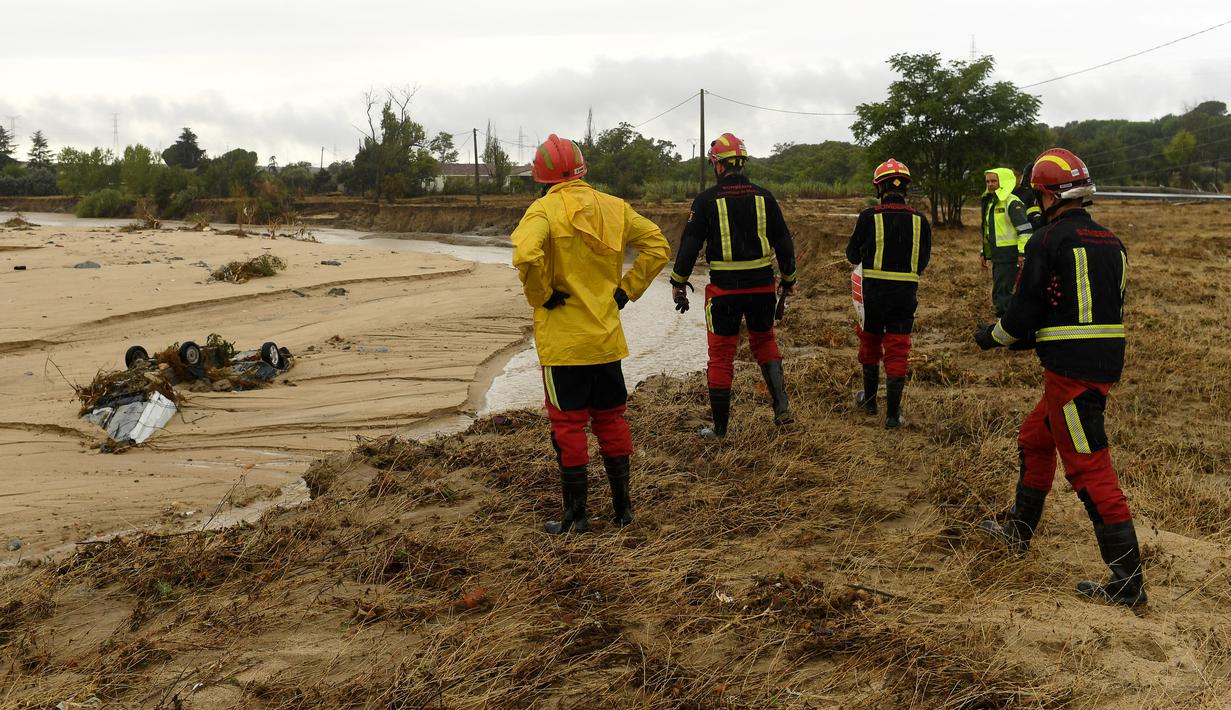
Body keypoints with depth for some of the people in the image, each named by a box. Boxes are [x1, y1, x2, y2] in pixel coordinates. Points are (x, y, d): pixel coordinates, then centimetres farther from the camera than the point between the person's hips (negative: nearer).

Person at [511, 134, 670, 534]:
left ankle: (576, 515, 13)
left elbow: (526, 256, -30)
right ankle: (622, 507, 23)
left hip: (562, 340, -5)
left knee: (568, 425, 5)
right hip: (607, 336, 5)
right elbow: (658, 247, 5)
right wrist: (627, 290, 7)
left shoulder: (544, 210, -12)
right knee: (611, 419, 16)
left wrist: (541, 296, -14)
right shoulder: (613, 207, 4)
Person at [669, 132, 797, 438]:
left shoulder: (707, 200, -6)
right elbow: (784, 241, 7)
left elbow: (690, 243, -6)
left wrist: (678, 283, 5)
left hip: (724, 288, -3)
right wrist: (788, 281, 18)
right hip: (762, 286, 3)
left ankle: (719, 427, 13)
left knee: (721, 355, 7)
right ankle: (781, 404, 11)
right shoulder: (764, 197, 2)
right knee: (764, 340, 24)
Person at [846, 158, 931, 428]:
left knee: (870, 344, 19)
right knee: (897, 351, 6)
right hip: (906, 294, 1)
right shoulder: (920, 221, -2)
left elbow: (853, 256, 1)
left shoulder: (869, 217, -11)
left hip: (874, 292, -1)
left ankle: (869, 399, 34)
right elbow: (923, 261, 9)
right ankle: (893, 413, 4)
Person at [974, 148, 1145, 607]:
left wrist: (993, 337, 10)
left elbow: (1024, 310, -12)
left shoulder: (1048, 241, -12)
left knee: (1089, 468, -5)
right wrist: (1028, 339, 27)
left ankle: (1127, 582, -2)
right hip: (1106, 364, 9)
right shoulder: (1111, 243, 13)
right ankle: (1020, 531, 38)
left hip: (1070, 372, -9)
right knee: (1034, 440, 24)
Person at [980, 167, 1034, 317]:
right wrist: (984, 254, 23)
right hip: (997, 257, 9)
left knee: (1002, 293, -10)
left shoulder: (1012, 202, -12)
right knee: (998, 295, 14)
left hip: (1009, 256, -9)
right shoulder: (990, 203, 17)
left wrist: (1023, 254, -22)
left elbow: (1025, 230, -18)